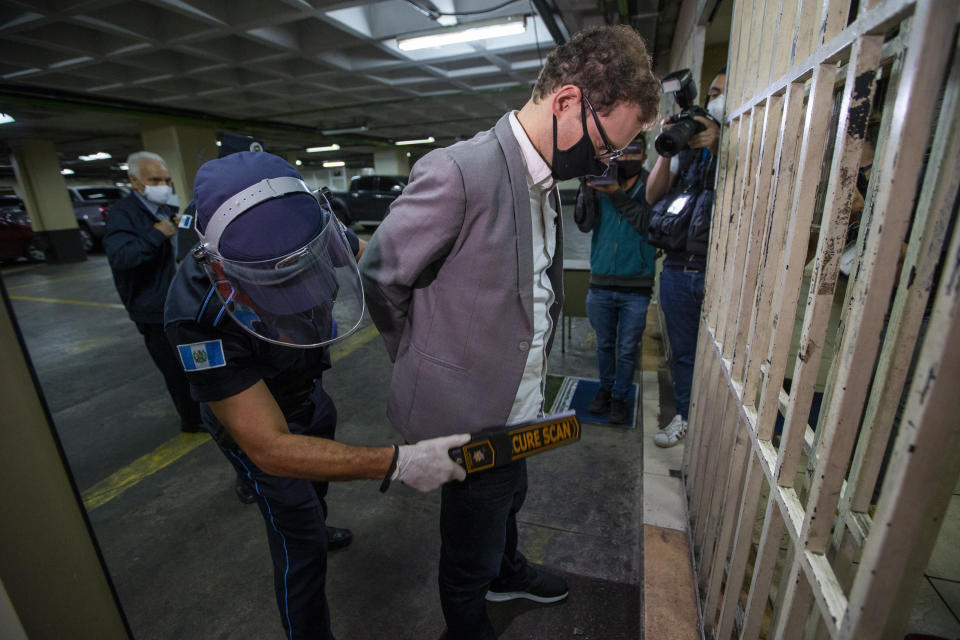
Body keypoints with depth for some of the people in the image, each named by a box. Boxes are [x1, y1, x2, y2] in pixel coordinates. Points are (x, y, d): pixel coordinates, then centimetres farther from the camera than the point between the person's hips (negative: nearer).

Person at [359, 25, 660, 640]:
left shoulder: (544, 178, 3)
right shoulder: (459, 171, -25)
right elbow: (379, 276, -16)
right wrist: (424, 367, -4)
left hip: (517, 404, 8)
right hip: (470, 413, -8)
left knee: (508, 499, 33)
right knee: (470, 549, 19)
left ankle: (507, 571, 64)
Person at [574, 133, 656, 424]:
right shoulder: (602, 184, 4)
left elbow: (647, 224, -16)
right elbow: (584, 223, -8)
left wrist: (619, 195, -24)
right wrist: (587, 188, -21)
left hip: (636, 287, -1)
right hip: (601, 283, 2)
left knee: (627, 349, 9)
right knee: (604, 344, 16)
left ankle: (620, 396, 29)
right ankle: (605, 388, 37)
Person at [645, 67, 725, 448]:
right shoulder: (688, 145, 14)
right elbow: (653, 195, 7)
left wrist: (718, 148, -20)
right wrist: (666, 151, -6)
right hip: (678, 267, 4)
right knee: (682, 351, 15)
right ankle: (683, 416, 32)